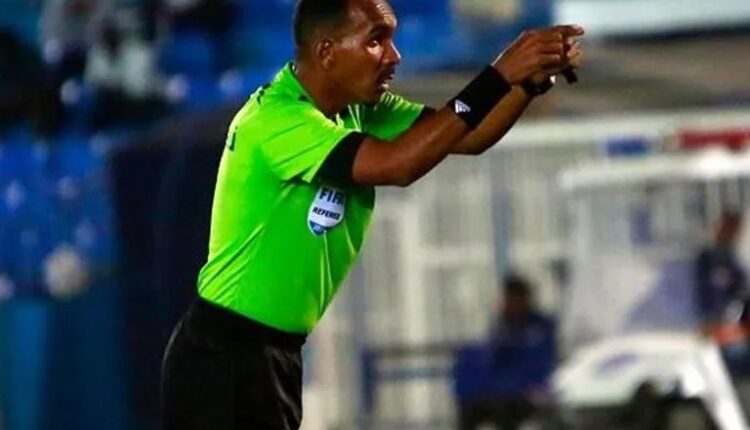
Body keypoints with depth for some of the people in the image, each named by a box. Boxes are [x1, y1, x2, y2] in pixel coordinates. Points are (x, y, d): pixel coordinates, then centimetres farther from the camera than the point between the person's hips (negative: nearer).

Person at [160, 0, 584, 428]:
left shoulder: (358, 108, 5)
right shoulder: (276, 119, -22)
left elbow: (466, 137, 2)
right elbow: (396, 164, -31)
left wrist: (532, 80, -17)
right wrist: (499, 77, -31)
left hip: (279, 353, 9)